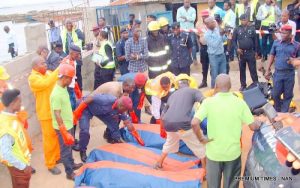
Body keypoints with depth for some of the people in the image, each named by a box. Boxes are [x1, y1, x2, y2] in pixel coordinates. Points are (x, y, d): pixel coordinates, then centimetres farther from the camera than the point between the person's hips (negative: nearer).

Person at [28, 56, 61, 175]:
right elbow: (47, 83, -34)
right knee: (49, 138, 3)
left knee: (57, 136, 19)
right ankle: (50, 164, 17)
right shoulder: (33, 78, -16)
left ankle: (57, 157, 38)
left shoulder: (49, 73, 6)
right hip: (46, 113, -7)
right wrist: (58, 69, -32)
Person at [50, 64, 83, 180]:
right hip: (62, 127, -9)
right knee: (65, 150, 8)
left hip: (68, 124, 9)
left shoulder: (64, 88, 0)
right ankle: (70, 173, 24)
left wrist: (72, 117, 22)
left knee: (69, 147, 25)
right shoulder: (56, 94, -29)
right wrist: (65, 132, -24)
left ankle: (72, 165, 45)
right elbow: (57, 115, -26)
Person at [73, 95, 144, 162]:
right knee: (85, 130, -19)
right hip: (87, 108, -6)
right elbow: (90, 98, -33)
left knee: (113, 123, 1)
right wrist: (77, 112, -30)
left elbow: (128, 123, -6)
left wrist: (137, 137, -3)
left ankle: (116, 140, 25)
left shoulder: (120, 110, -15)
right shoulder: (107, 100, -40)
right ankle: (83, 151, 4)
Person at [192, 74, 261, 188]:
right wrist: (259, 125, 17)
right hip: (233, 152, 1)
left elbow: (194, 123, -22)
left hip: (214, 152, 0)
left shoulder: (208, 102, -12)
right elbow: (252, 126, -5)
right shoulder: (240, 102, -9)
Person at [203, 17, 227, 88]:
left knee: (223, 74, 12)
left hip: (222, 55, 6)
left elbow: (224, 40, 7)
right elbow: (214, 45, -22)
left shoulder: (217, 29, 1)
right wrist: (221, 35, -23)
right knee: (215, 75, 4)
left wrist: (224, 34, -11)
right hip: (214, 56, -6)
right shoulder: (207, 35, -16)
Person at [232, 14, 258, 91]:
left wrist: (255, 51, 4)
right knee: (242, 70, 10)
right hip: (241, 52, 1)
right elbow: (233, 40, 4)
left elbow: (255, 40, 5)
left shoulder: (252, 28, 1)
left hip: (250, 52, -1)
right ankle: (243, 85, 21)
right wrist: (237, 48, -9)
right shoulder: (237, 29, 0)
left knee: (253, 69, 1)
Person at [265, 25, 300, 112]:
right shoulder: (276, 43, 2)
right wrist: (267, 70, 5)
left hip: (290, 74, -1)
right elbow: (272, 56, 8)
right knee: (275, 94, 8)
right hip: (278, 73, 1)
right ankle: (277, 111, 32)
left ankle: (284, 113, 23)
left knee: (288, 95, 8)